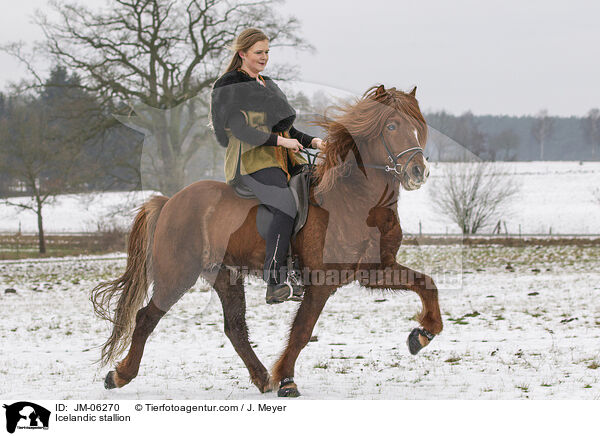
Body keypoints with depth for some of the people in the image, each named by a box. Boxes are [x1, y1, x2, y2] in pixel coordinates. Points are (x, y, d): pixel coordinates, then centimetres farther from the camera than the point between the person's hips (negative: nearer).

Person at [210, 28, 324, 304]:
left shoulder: (267, 84, 23)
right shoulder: (229, 86, -2)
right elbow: (239, 129, -13)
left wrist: (311, 141, 9)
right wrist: (280, 141, -18)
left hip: (283, 158, 9)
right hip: (252, 160, -9)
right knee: (287, 209, -30)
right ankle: (274, 284, -34)